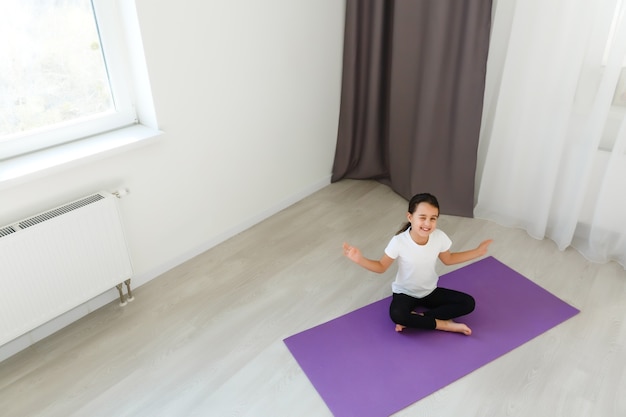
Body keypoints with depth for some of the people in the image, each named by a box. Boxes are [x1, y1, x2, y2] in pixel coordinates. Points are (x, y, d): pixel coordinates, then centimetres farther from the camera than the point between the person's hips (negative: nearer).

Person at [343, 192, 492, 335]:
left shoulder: (439, 237, -18)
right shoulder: (399, 242, -27)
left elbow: (448, 259, 5)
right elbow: (381, 267, -13)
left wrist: (477, 252, 3)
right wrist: (360, 259, -31)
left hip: (430, 291, 5)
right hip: (405, 293, -4)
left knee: (468, 303, -12)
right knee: (396, 315, -36)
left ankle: (414, 319, -16)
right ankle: (444, 324, -17)